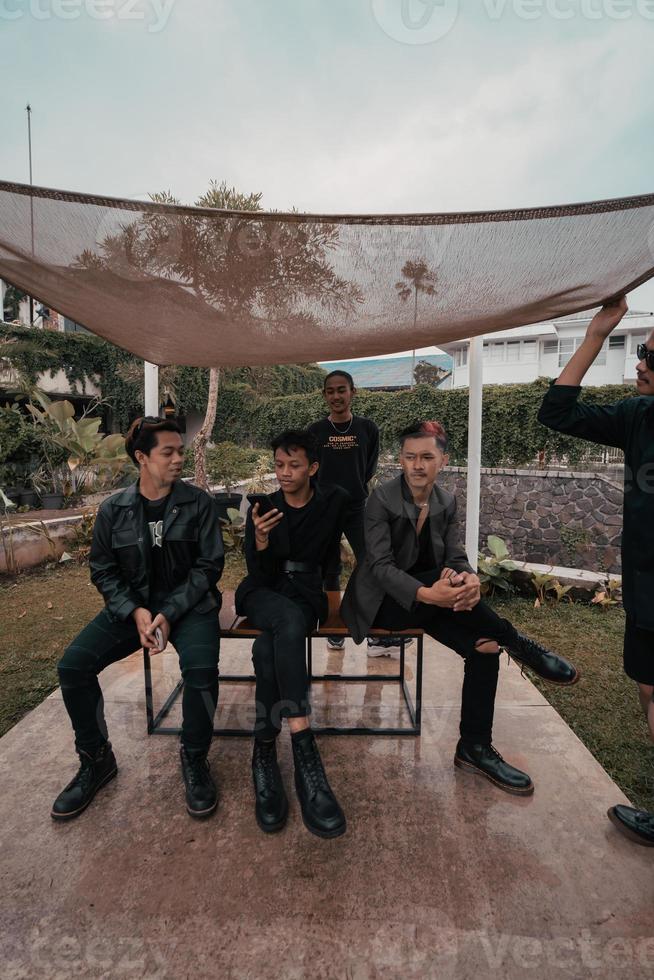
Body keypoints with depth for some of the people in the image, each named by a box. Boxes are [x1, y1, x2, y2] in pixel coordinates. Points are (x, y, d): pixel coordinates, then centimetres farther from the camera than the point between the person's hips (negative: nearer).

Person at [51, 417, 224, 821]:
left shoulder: (199, 503, -5)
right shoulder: (113, 510, 1)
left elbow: (208, 565, -7)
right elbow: (103, 571, 4)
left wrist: (169, 613, -17)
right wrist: (136, 612, -12)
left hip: (189, 604, -2)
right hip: (131, 606, 3)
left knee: (201, 668, -29)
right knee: (73, 666, -14)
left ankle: (195, 758, 0)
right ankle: (97, 758, 12)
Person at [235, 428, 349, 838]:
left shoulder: (335, 501, 1)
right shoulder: (263, 507, -1)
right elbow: (260, 577, -9)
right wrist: (261, 541, -26)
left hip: (305, 593, 1)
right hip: (263, 594, 0)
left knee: (267, 649, -34)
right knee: (289, 621, -37)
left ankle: (265, 753, -23)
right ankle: (304, 749, -41)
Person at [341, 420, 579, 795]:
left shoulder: (447, 502, 1)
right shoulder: (382, 499, -16)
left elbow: (457, 558, -5)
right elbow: (381, 565, -23)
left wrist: (469, 579, -32)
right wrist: (426, 594, -41)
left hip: (426, 602, 5)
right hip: (384, 602, -5)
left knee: (485, 647, -18)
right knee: (446, 581, -34)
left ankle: (475, 748, -2)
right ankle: (520, 644, -14)